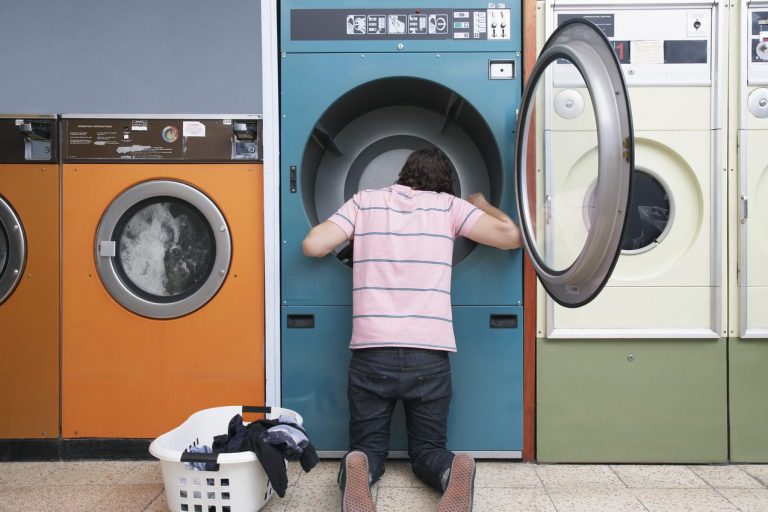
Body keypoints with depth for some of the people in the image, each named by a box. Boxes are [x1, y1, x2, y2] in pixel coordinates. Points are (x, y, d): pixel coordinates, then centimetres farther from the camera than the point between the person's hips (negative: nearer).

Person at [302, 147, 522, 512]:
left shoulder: (365, 201, 10)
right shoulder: (448, 205, 8)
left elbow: (313, 245, 3)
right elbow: (511, 236, 6)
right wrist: (483, 206, 26)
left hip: (372, 353, 0)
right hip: (429, 355, 0)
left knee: (368, 447, 15)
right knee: (427, 449, 16)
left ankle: (358, 471, -20)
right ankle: (454, 471, -18)